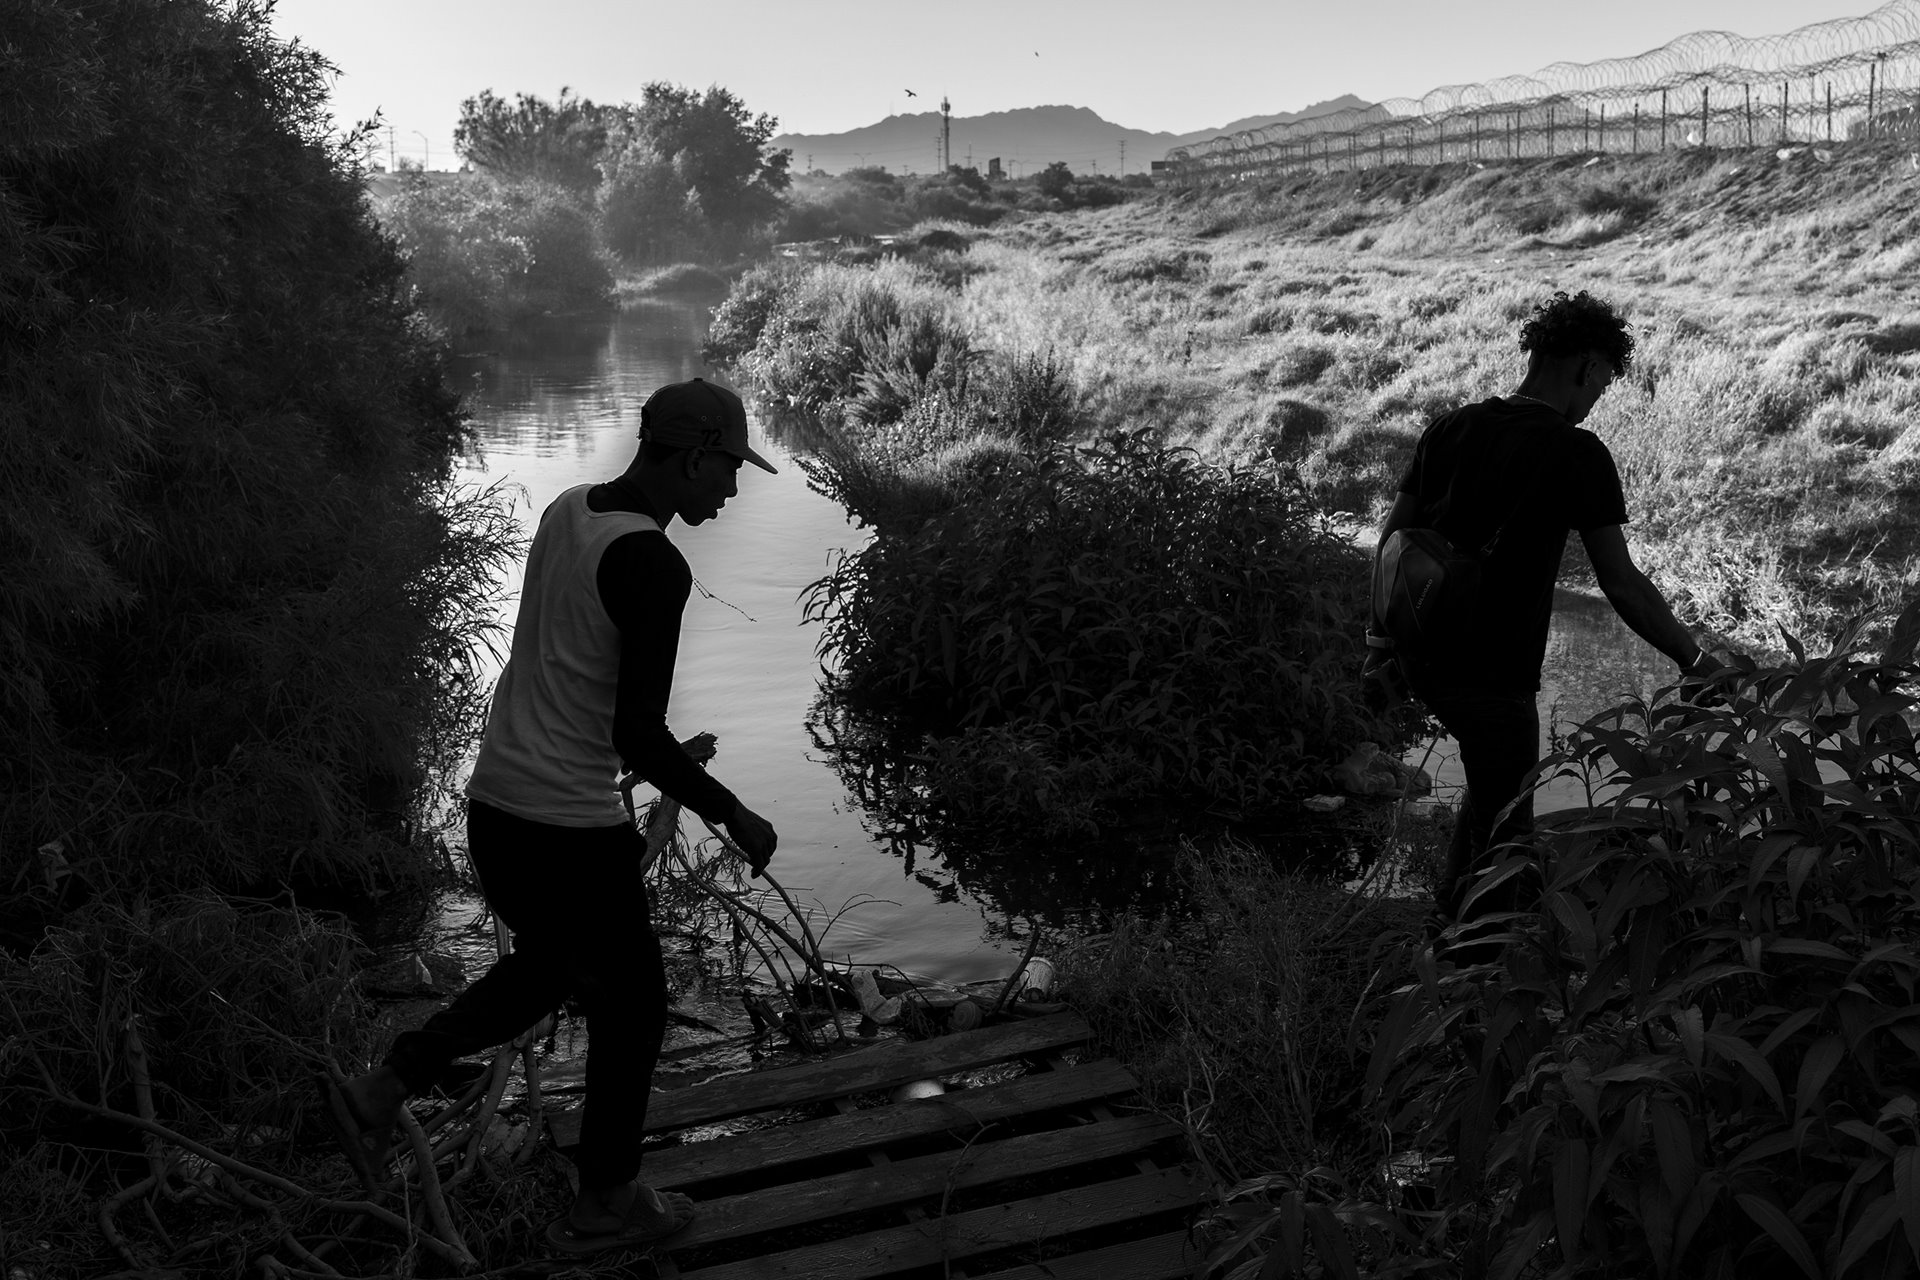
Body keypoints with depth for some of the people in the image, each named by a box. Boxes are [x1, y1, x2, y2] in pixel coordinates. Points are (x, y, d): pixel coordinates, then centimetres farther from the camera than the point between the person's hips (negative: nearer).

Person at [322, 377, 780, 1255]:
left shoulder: (565, 510, 4)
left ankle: (384, 1090, 29)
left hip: (493, 805, 8)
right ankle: (604, 1206, 30)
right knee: (631, 1007, 13)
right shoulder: (655, 565, -22)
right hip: (571, 833, -8)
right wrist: (733, 816, -12)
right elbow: (638, 736, -25)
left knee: (549, 966, 30)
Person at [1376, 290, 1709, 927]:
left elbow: (1392, 537, 7)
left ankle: (1451, 911, 34)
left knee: (1493, 783, 30)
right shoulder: (1577, 454, -11)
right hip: (1495, 677, -7)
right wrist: (1693, 662, -4)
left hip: (1425, 659, 7)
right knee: (1503, 833, 9)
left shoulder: (1451, 427, 5)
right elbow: (1621, 583, -13)